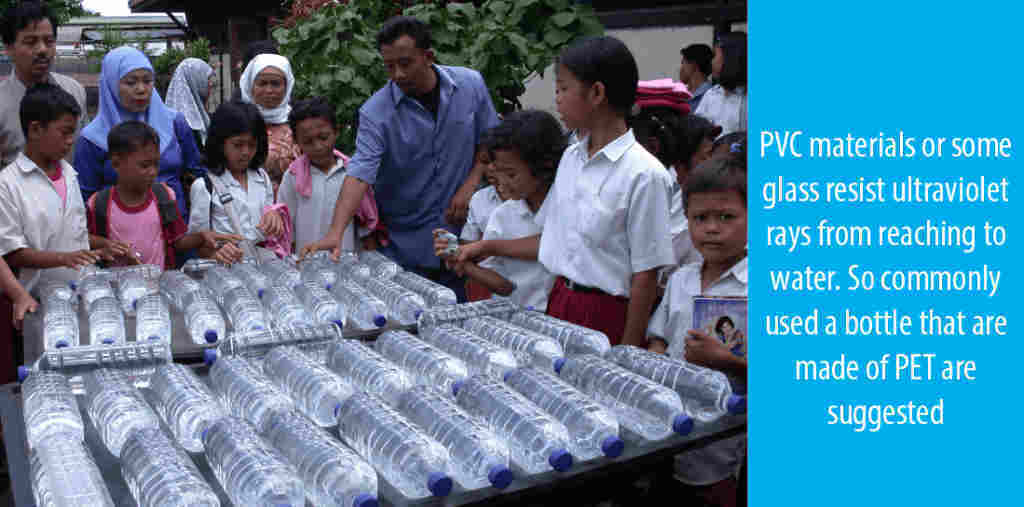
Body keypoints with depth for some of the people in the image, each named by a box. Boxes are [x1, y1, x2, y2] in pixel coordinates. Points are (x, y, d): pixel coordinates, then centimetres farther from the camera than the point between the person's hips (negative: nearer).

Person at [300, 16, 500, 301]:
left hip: (464, 229, 2)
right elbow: (359, 173, -22)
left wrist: (470, 186, -6)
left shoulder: (471, 85, -3)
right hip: (406, 243, -2)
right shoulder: (376, 113, -13)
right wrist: (335, 233, -35)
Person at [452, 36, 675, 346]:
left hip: (608, 314, -6)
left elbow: (646, 274, -13)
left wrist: (628, 354, -12)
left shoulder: (644, 175, -15)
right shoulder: (571, 158, 8)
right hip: (559, 303, 6)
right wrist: (489, 247, 15)